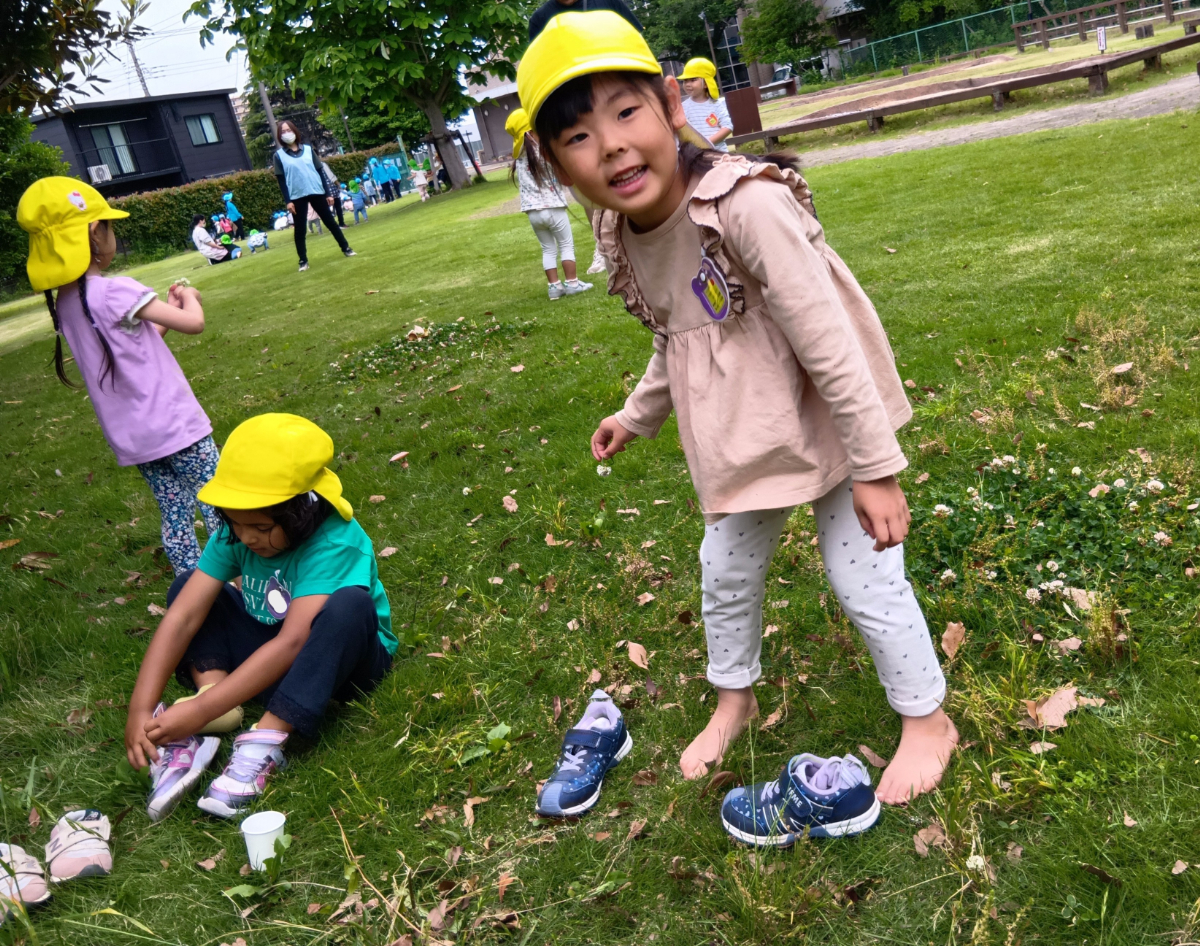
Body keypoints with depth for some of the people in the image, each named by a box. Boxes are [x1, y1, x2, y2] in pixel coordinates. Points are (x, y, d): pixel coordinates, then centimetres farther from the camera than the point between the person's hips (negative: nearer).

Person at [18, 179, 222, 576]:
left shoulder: (64, 303, 7)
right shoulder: (115, 292, -18)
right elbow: (193, 323, -17)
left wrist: (166, 308, 16)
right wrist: (189, 298, 4)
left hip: (133, 436, 8)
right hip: (174, 425, -7)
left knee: (175, 518, 15)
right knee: (221, 510, 4)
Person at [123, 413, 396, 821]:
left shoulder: (334, 543, -30)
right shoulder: (234, 534, -13)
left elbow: (292, 642, -38)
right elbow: (182, 616, -19)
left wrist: (202, 710, -39)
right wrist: (141, 708, -28)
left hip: (342, 656, -5)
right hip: (266, 647, 5)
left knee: (349, 604, -37)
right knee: (188, 588, -5)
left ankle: (263, 745, -35)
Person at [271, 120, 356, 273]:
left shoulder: (308, 149, 8)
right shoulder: (279, 155, 1)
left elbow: (319, 171, 8)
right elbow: (281, 180, -2)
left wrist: (328, 193, 4)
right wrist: (287, 201, -11)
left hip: (317, 192, 2)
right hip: (297, 196, -2)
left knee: (330, 221, 8)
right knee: (300, 228, 1)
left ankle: (345, 249, 20)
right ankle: (303, 261, 7)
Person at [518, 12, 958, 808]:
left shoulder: (745, 206, -31)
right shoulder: (623, 238, -8)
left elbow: (830, 345, -28)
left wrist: (875, 469, -24)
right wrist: (638, 416, 23)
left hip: (830, 422, -7)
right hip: (745, 439, 7)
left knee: (865, 581, 3)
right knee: (727, 571, 21)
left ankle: (928, 720, 31)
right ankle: (735, 697, 48)